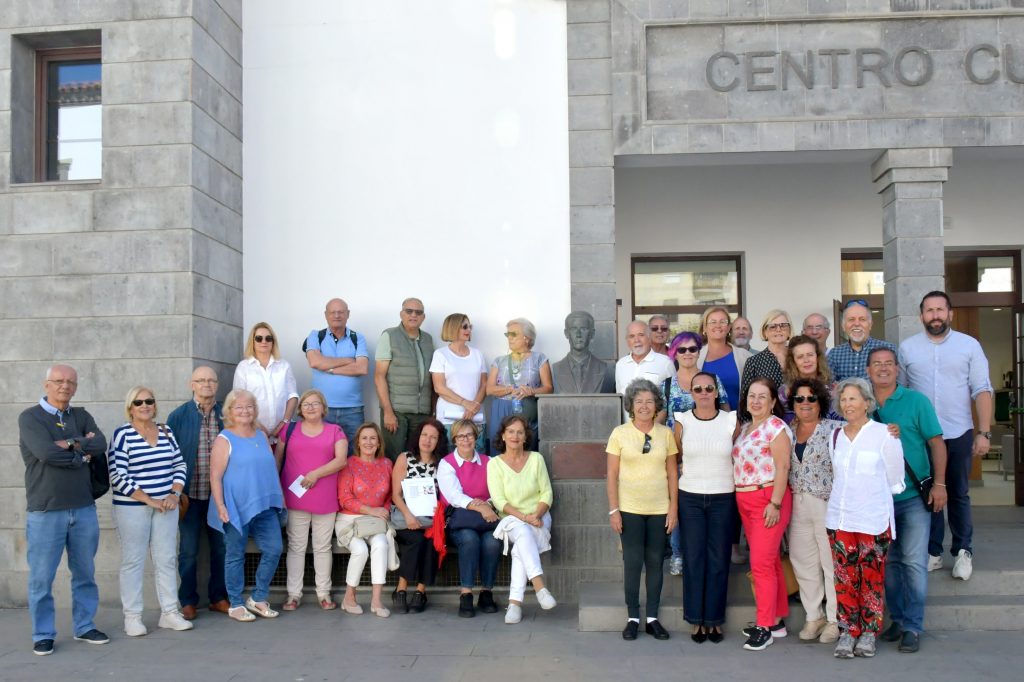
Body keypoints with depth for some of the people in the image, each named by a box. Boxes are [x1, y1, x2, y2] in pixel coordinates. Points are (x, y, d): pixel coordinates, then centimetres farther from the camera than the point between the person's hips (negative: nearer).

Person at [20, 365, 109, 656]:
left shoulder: (82, 416, 9)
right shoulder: (30, 417, -5)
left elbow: (100, 445, -6)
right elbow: (47, 454, -19)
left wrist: (69, 444, -16)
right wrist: (82, 454, -6)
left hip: (84, 509, 4)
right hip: (45, 511, -4)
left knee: (85, 573, 12)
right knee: (41, 578, 4)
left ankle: (85, 627, 25)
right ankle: (43, 634, 18)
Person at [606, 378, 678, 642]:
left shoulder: (666, 433, 3)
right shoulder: (620, 433, -2)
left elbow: (672, 474, 4)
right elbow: (612, 475, -2)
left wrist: (673, 509, 0)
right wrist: (613, 510, -6)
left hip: (659, 510, 2)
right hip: (629, 509, -2)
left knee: (655, 563, 7)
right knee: (632, 563, 1)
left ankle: (652, 618, 17)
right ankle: (633, 618, 13)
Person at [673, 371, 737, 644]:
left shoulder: (731, 420, 0)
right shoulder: (682, 421, 1)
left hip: (723, 498, 0)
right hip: (690, 498, 0)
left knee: (718, 559, 3)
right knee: (693, 558, 1)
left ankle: (715, 619, 14)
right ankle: (697, 619, 12)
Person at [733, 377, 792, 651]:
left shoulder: (776, 427, -11)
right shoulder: (745, 427, 15)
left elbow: (782, 467, -16)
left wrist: (775, 503, -20)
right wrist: (740, 499, 12)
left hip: (768, 500, -8)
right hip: (745, 502, 8)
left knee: (761, 563, -8)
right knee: (769, 561, 14)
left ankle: (765, 627, 0)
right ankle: (777, 620, 23)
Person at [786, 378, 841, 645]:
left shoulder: (834, 429, -5)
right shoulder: (788, 431, 10)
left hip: (827, 504, -5)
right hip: (797, 505, 5)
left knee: (832, 563, 1)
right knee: (803, 562, 10)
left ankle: (835, 620, 14)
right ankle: (813, 616, 24)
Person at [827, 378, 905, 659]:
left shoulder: (884, 434, -5)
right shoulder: (835, 436, 8)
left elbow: (895, 481, 2)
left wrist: (872, 498, 9)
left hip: (874, 520, -4)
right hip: (839, 518, 4)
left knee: (872, 579, 1)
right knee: (844, 578, 4)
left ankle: (869, 633, 13)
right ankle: (848, 631, 13)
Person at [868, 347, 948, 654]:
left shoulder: (916, 401, -1)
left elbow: (936, 442, -2)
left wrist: (939, 483, -9)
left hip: (913, 496, -3)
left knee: (914, 562, -4)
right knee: (889, 562, 10)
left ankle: (913, 627, 5)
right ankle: (898, 618, 23)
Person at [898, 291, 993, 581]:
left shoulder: (969, 345, 1)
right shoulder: (907, 348, 3)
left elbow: (982, 391, -2)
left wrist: (984, 433, -8)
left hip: (959, 434, 0)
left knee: (958, 494, 8)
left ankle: (963, 551, 21)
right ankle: (932, 551, 18)